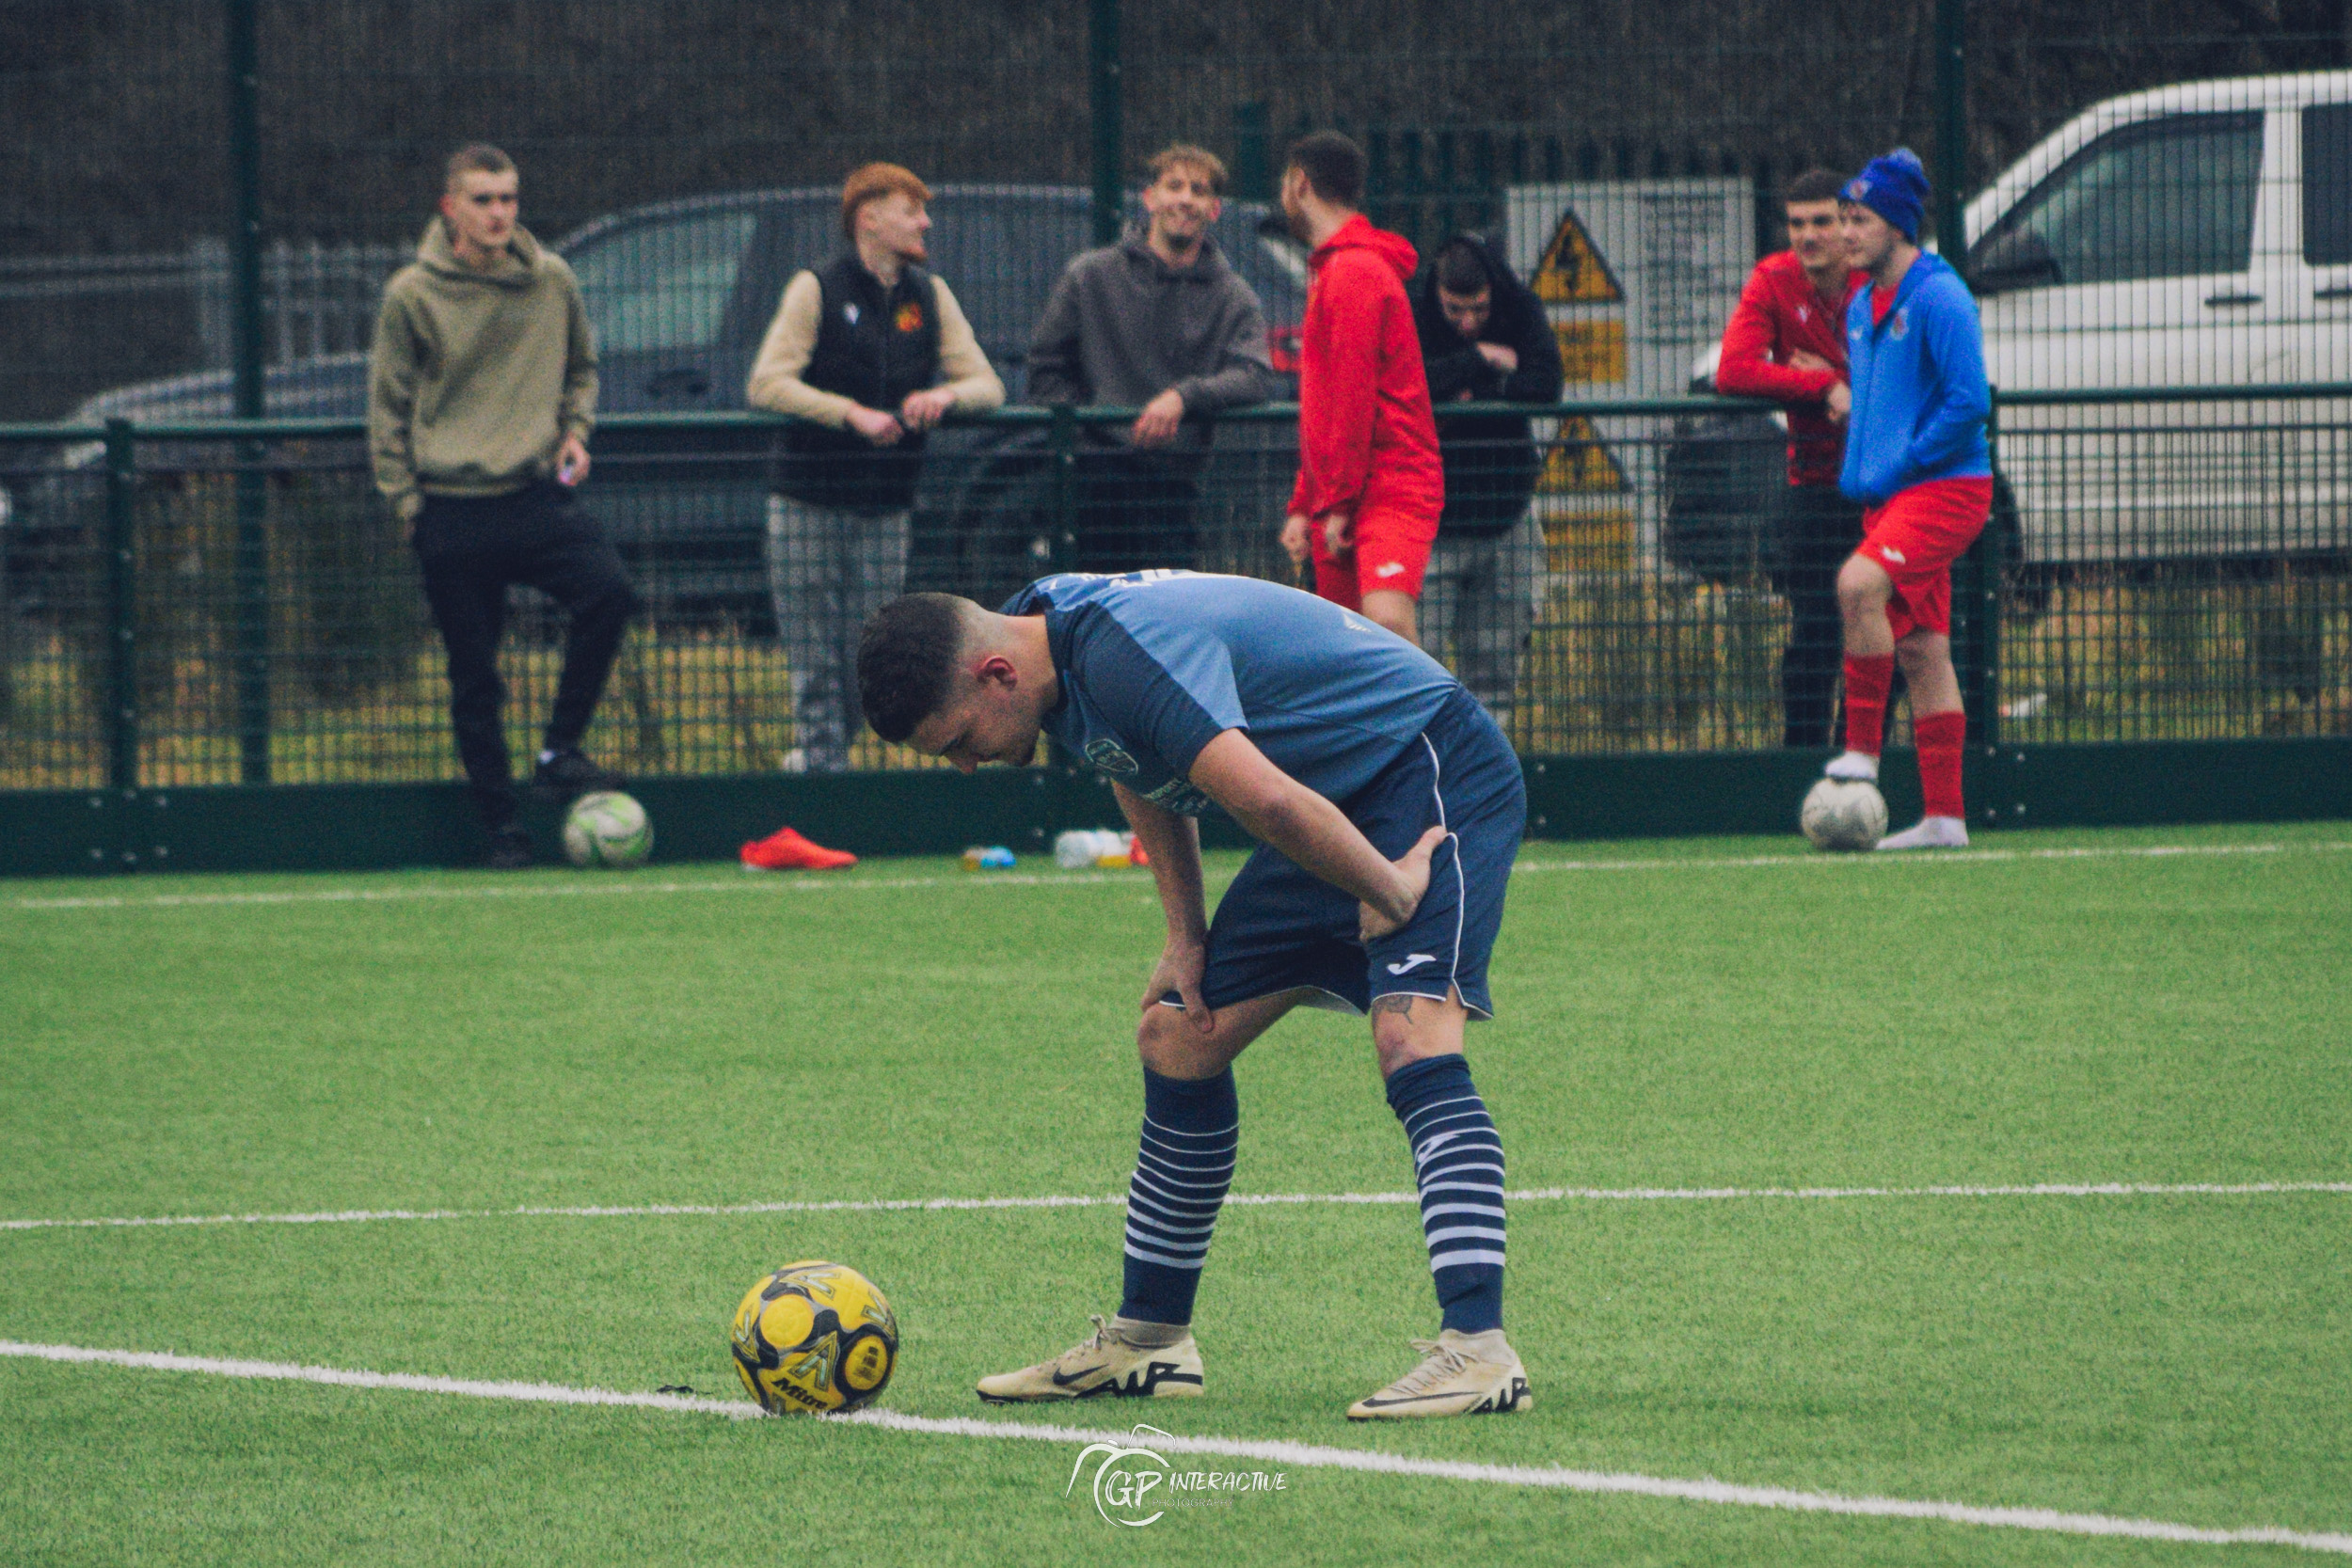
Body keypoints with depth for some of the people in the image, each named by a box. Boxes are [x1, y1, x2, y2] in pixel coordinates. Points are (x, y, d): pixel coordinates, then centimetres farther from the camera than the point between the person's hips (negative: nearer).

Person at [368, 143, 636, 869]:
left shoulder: (552, 282, 5)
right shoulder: (412, 296, -2)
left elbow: (581, 366, 22)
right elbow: (388, 408, 4)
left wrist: (574, 432, 5)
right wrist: (407, 502, -2)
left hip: (538, 493, 2)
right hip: (452, 507, -2)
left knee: (609, 591, -23)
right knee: (474, 676, 0)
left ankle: (558, 749, -8)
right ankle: (500, 822, 12)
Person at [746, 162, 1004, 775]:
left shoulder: (930, 295, 9)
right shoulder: (816, 289, -4)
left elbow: (987, 385, 7)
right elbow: (766, 384, -14)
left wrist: (946, 394, -16)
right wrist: (852, 413, -24)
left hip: (885, 512, 4)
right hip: (809, 508, -4)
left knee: (869, 666, 4)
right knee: (815, 665, -6)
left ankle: (808, 759, 22)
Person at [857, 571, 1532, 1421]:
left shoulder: (1123, 653, -31)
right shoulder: (1047, 629, 0)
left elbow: (1267, 801, -38)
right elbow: (1146, 771, 18)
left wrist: (1389, 893, -24)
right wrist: (1188, 937, 11)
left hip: (1436, 778, -10)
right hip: (1343, 813, 10)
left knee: (1410, 1033, -28)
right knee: (1177, 1035, 9)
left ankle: (1478, 1350, -36)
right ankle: (1147, 1341, 20)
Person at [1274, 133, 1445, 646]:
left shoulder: (1354, 272, -10)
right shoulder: (1333, 270, 20)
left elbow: (1354, 396, -15)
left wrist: (1338, 501, -15)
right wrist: (1305, 506, 22)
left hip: (1392, 489, -10)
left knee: (1387, 621, -27)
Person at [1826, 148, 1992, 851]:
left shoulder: (1938, 298, -11)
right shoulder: (1863, 307, 16)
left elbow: (1969, 400, -18)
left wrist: (1905, 462, -15)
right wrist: (1860, 471, 14)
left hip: (1946, 485, -9)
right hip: (1889, 495, 9)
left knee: (1860, 582, -28)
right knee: (1919, 645, 6)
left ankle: (1863, 749, -20)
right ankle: (1943, 816, 7)